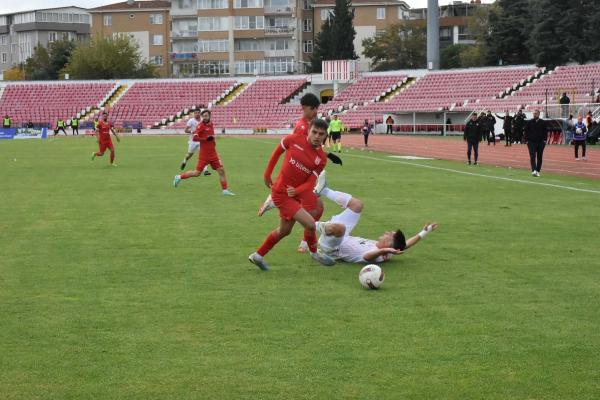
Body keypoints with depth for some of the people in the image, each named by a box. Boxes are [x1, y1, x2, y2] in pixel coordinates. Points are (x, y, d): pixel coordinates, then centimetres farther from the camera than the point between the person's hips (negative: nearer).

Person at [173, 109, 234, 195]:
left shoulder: (211, 124, 10)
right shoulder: (201, 125, -11)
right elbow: (194, 138, -20)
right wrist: (206, 139, -25)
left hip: (213, 154, 6)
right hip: (204, 154, -6)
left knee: (221, 171, 0)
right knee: (197, 173, -3)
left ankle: (225, 190, 5)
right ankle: (179, 177, 16)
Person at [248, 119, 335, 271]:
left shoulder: (321, 158, -5)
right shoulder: (294, 140, -14)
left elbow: (311, 182, -9)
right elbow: (277, 151, 4)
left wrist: (297, 191, -28)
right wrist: (267, 173, 7)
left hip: (294, 195, 6)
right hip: (281, 193, -6)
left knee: (285, 230, 21)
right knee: (310, 224, -14)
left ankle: (257, 256, 39)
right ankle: (314, 253, 14)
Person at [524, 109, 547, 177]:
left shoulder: (543, 122, 4)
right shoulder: (529, 122, 2)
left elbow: (545, 132, 8)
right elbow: (526, 131, 5)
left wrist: (544, 140, -1)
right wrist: (527, 140, -3)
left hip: (540, 142, 1)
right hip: (531, 142, -1)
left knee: (539, 157, 7)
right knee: (532, 157, -13)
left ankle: (538, 171, 16)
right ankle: (534, 170, -19)